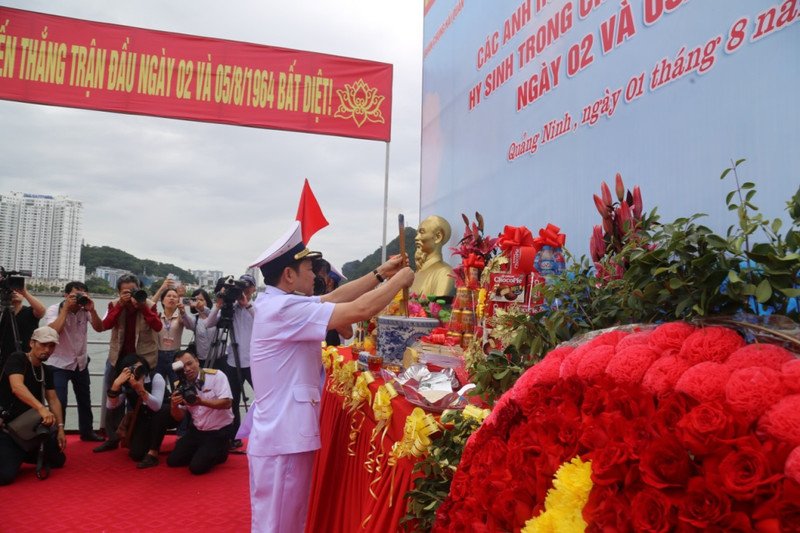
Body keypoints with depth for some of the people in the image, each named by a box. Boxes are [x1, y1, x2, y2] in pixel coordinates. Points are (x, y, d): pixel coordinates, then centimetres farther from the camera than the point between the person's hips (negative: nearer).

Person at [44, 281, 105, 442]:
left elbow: (99, 328, -12)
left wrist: (92, 310, -24)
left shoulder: (85, 310, -5)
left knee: (85, 400, 16)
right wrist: (66, 308, -27)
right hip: (59, 364, -4)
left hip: (81, 363, 4)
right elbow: (54, 331, -28)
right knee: (59, 402, -13)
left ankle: (86, 431, 34)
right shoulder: (54, 309, -12)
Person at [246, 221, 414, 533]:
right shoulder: (284, 310, -22)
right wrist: (399, 280, -9)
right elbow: (360, 310, -24)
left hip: (285, 435, 10)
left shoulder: (277, 303, 7)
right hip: (283, 440, -10)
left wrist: (379, 274, 9)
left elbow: (333, 298, 12)